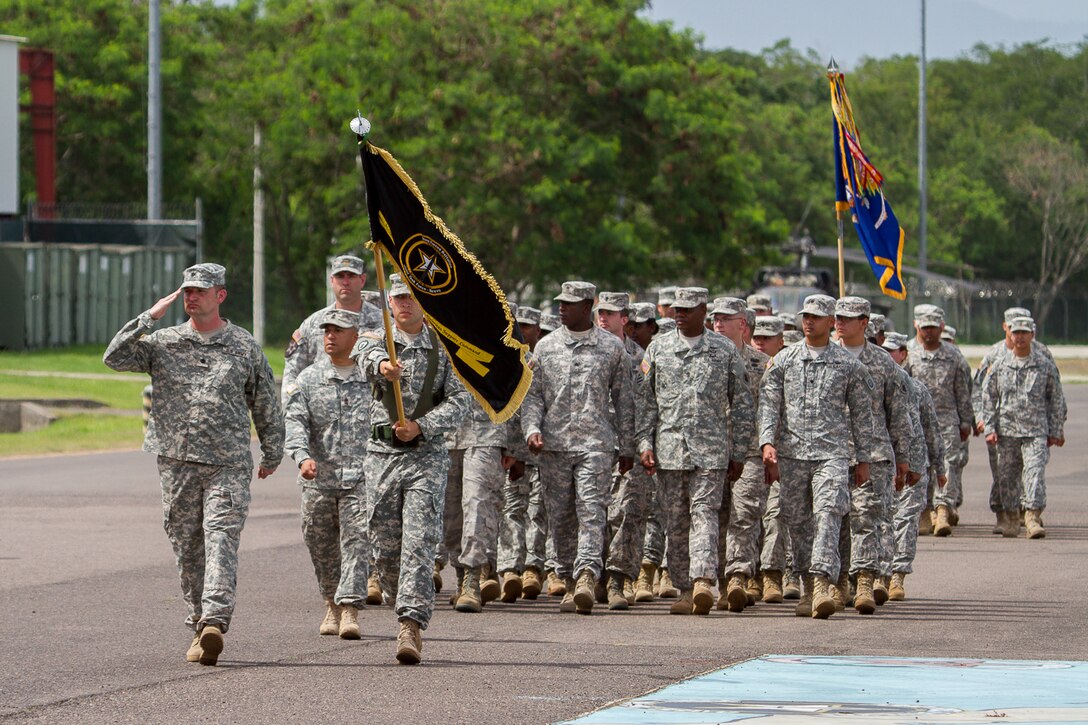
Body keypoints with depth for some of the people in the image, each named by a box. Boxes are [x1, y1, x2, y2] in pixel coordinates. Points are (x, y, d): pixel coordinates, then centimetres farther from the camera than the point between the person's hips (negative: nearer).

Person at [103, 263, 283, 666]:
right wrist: (149, 317, -6)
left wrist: (272, 453, 18)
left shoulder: (244, 346, 8)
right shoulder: (163, 342, 9)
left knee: (221, 539, -14)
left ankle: (214, 621, -26)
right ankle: (199, 627, 12)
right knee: (186, 547, 5)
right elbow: (115, 358, -4)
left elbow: (265, 403, 15)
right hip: (176, 462, 2)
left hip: (228, 463, -2)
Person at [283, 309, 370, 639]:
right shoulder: (308, 379, 7)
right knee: (321, 545, 9)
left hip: (360, 478, -2)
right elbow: (295, 421, -5)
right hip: (319, 477, 2)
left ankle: (350, 608, -17)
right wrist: (303, 457, -22)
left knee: (356, 541, -13)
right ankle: (332, 603, 27)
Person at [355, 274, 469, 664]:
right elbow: (367, 357, -20)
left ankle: (412, 625, -19)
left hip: (427, 457, -2)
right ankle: (409, 613, 25)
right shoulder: (375, 339, 6)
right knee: (384, 546, 6)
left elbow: (459, 400, -3)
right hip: (382, 454, 2)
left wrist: (421, 426, -18)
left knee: (419, 543, -13)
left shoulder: (444, 349, 5)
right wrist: (383, 366, -45)